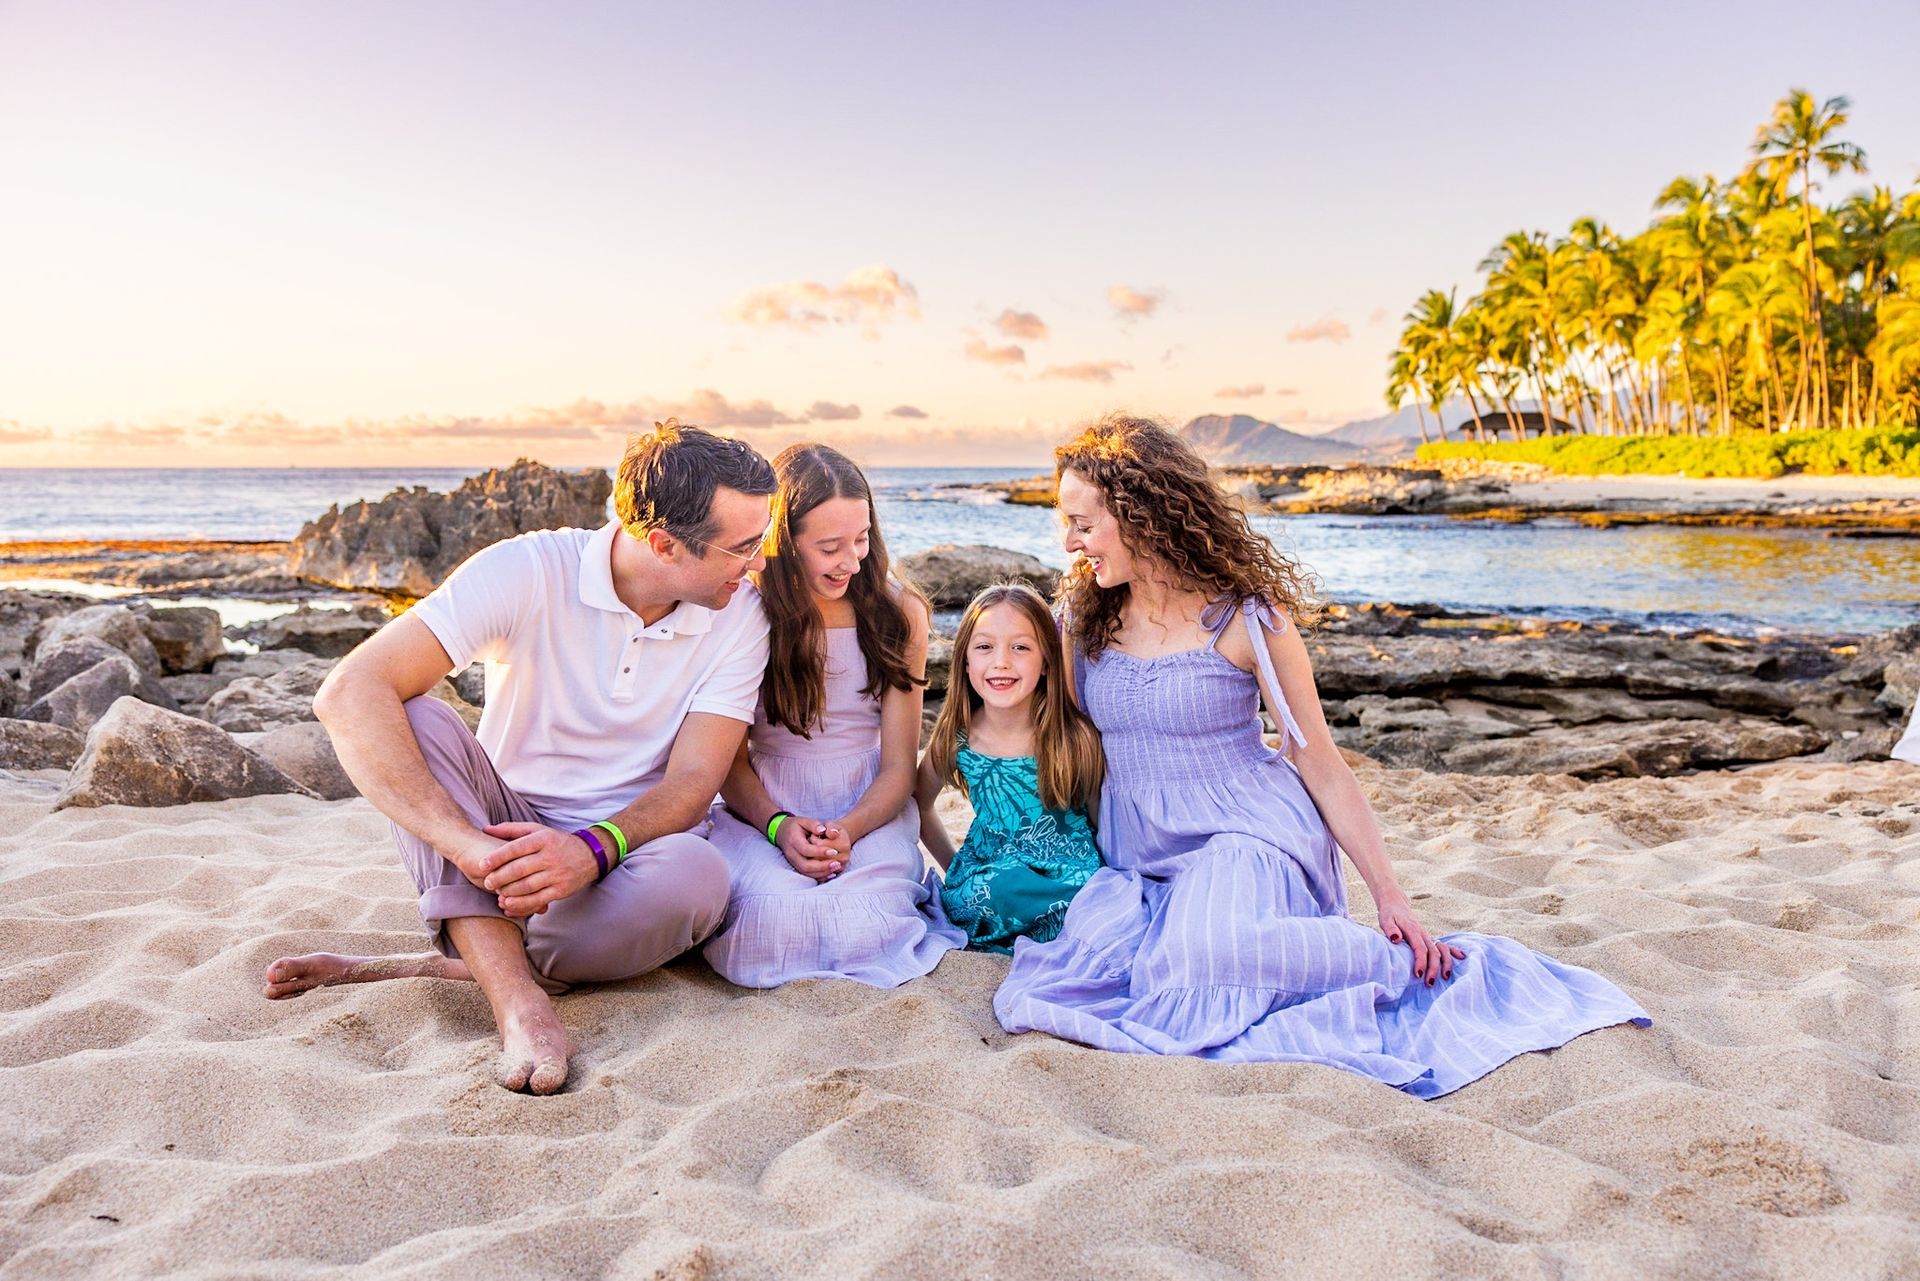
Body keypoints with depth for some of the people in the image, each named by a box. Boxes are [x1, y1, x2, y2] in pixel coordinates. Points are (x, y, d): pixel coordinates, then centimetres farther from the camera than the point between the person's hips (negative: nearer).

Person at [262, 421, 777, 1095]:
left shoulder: (739, 616, -9)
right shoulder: (529, 571, -16)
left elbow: (693, 781, -13)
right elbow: (347, 694, -25)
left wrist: (594, 849, -35)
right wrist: (468, 844, -38)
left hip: (629, 851, 1)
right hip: (504, 832, 0)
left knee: (695, 873, -34)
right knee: (412, 717, -27)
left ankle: (434, 967, -20)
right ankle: (518, 997, -37)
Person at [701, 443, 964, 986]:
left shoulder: (898, 611, 0)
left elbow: (898, 767, -1)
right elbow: (730, 760, 1)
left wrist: (848, 831, -21)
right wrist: (778, 825, -19)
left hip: (870, 810, 1)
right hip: (763, 808, 0)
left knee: (862, 932, -30)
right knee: (778, 920, -32)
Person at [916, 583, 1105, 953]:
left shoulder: (1075, 738, -12)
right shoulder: (956, 740, -5)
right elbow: (918, 801, 14)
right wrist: (956, 869, 10)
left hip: (1070, 872, 0)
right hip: (990, 870, 1)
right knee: (1006, 887, -34)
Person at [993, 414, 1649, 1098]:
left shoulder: (1246, 618, -9)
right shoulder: (1087, 617, 5)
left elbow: (1321, 766, -5)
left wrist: (1390, 896, -9)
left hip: (1245, 841, -5)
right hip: (1138, 865, 5)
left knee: (1203, 954, -37)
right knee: (1083, 959, -25)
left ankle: (1407, 963, -12)